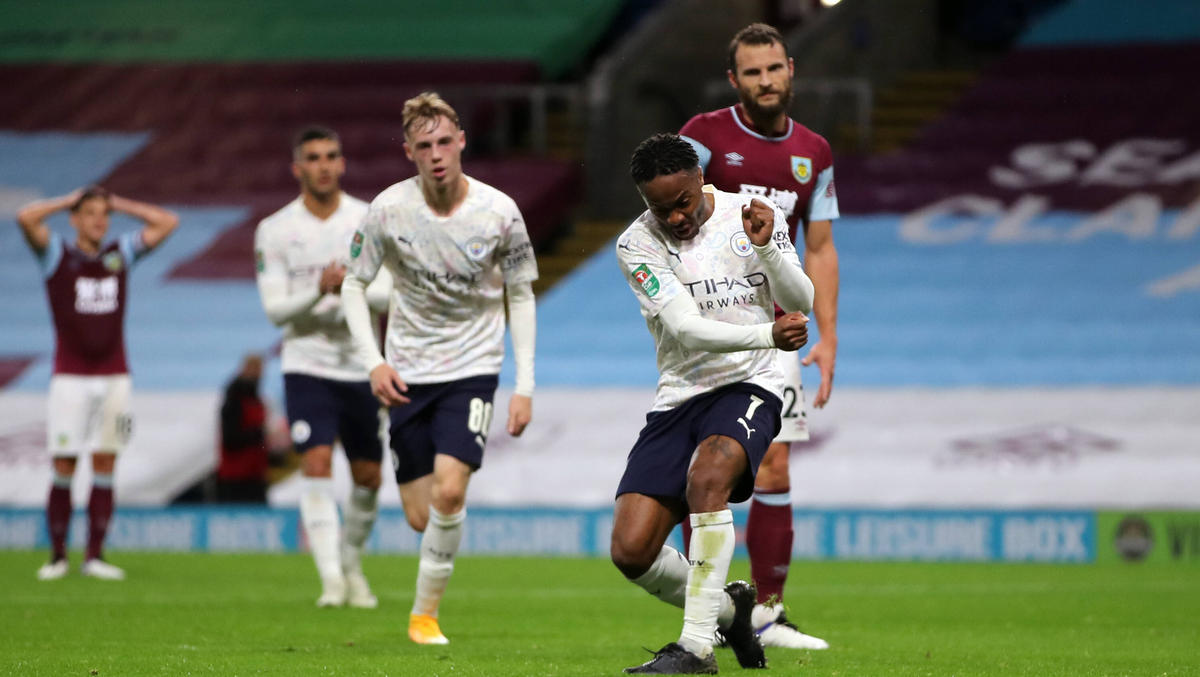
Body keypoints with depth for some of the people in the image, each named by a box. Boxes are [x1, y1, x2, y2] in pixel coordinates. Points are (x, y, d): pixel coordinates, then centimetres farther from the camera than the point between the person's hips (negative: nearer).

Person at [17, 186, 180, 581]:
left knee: (104, 467, 1)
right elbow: (25, 218, -13)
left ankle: (95, 555, 4)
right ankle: (57, 555, 2)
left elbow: (167, 222, 13)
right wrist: (69, 200, 0)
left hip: (114, 377, 3)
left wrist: (118, 204, 10)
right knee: (63, 469, -5)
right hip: (70, 378, -3)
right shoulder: (57, 255, 2)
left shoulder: (121, 254, 12)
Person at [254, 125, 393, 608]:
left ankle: (352, 562, 31)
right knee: (317, 464, -18)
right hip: (307, 364, -2)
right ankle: (331, 579, -20)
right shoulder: (275, 231, -3)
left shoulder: (370, 221, 0)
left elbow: (387, 295, -5)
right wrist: (318, 292, -24)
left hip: (361, 365, 2)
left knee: (367, 477, 8)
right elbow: (275, 309, -7)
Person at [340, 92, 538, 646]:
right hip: (408, 375, 1)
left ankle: (425, 612, -4)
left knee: (449, 492, -21)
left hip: (472, 367, -1)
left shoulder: (499, 212, -10)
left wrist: (524, 386, -3)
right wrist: (373, 362, -11)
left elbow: (520, 295, 2)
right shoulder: (389, 209, -10)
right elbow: (354, 284, 2)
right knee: (420, 515, -1)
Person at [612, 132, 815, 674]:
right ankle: (726, 607, 20)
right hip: (677, 398, 2)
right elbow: (685, 327, -15)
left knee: (707, 473, -35)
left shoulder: (754, 215, 0)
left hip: (747, 386, -2)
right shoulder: (638, 244, -4)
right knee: (631, 551, -10)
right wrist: (767, 335, -28)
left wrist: (765, 248, -22)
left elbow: (800, 303, -4)